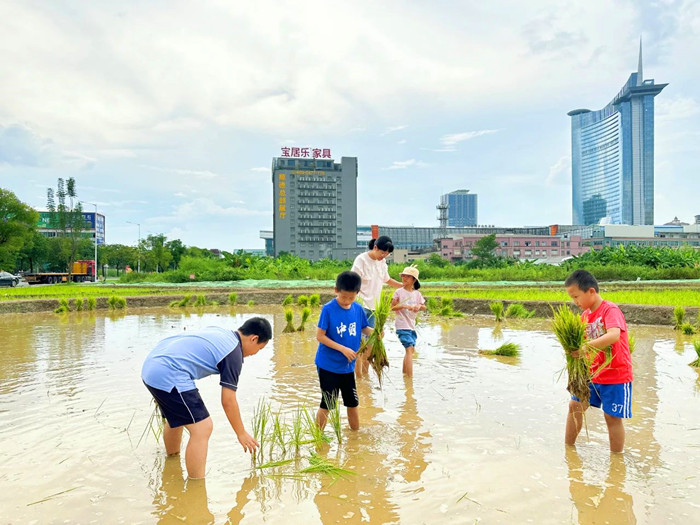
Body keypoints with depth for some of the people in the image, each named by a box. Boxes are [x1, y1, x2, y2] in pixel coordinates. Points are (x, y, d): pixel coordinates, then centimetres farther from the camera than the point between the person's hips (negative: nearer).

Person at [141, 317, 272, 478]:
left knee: (176, 418, 30)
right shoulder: (234, 354, -7)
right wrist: (241, 433, 6)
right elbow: (228, 401, -5)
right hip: (168, 376, -10)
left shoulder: (219, 331, 17)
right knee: (202, 429, -8)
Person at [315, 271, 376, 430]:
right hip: (328, 365, -5)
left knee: (353, 402, 16)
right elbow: (320, 336, -17)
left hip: (348, 365, 5)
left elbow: (364, 328, 8)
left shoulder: (358, 309, -2)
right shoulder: (328, 309, -16)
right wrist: (343, 349, -22)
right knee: (327, 403, 3)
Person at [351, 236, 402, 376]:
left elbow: (387, 280, 26)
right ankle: (358, 375, -2)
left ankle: (365, 373, 22)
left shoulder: (382, 262, 9)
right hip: (361, 306, -7)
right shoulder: (361, 259, -11)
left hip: (373, 306, 7)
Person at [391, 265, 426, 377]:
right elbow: (392, 307, -6)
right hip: (402, 326, -6)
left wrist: (419, 306, -10)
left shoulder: (417, 293, 6)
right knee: (409, 349, -16)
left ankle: (404, 373, 31)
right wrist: (404, 306, -21)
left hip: (412, 326, 6)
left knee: (411, 349, 14)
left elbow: (424, 307, 13)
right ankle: (410, 377, -18)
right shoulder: (399, 292, -5)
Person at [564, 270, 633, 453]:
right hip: (592, 374, 7)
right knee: (575, 405, 9)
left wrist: (586, 347, -42)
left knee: (612, 417, 2)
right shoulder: (585, 315, 5)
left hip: (616, 375, -7)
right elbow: (582, 342, 6)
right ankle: (568, 447, 23)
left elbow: (614, 335, -36)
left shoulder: (610, 310, -18)